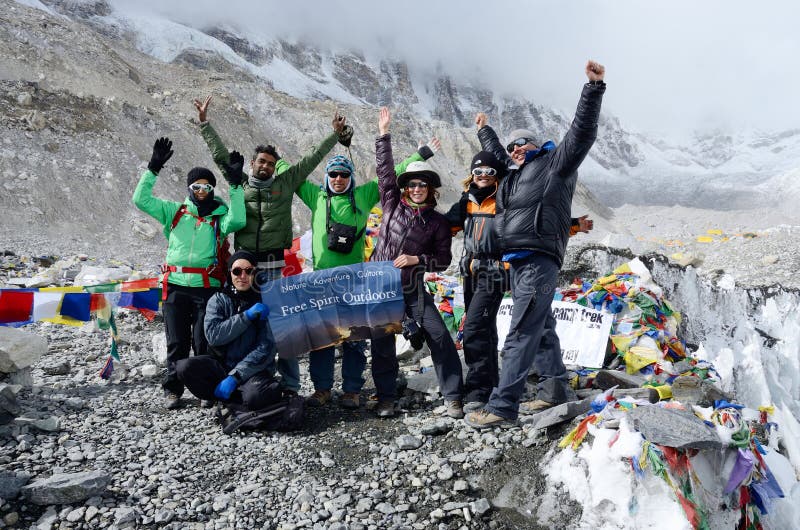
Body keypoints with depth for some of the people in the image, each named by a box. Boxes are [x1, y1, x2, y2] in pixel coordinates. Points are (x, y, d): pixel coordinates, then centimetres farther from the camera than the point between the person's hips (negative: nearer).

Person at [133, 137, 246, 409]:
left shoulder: (219, 216, 7)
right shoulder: (175, 211, 14)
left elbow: (237, 221, -15)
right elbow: (141, 200, 7)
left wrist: (235, 185, -16)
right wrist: (153, 168, 1)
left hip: (206, 287, -2)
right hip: (176, 285, 2)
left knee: (203, 342, 1)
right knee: (177, 342, 7)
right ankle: (173, 389, 19)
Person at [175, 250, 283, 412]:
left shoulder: (264, 301, -5)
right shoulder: (218, 300, 3)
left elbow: (266, 347, -12)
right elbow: (213, 335, -12)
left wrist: (234, 377, -20)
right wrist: (247, 316, -20)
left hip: (254, 368, -3)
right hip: (222, 365, 3)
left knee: (255, 396, -35)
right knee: (184, 368, -24)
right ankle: (240, 397, -9)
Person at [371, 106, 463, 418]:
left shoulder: (438, 223, 2)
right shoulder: (393, 204, 5)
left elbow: (443, 261, 3)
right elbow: (384, 169, 3)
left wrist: (416, 259, -12)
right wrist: (384, 135, 1)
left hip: (412, 289, -1)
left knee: (439, 337, -8)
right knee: (381, 343, 4)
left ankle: (453, 397, 3)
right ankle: (386, 398, 19)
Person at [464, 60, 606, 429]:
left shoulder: (554, 163, 5)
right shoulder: (515, 174, 26)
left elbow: (582, 132, -6)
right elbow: (497, 156, 45)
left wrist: (594, 87, -11)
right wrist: (485, 131, 57)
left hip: (538, 260, -9)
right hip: (518, 261, 9)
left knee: (520, 334, -13)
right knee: (539, 327, 14)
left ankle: (502, 407, -13)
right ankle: (555, 386, 26)